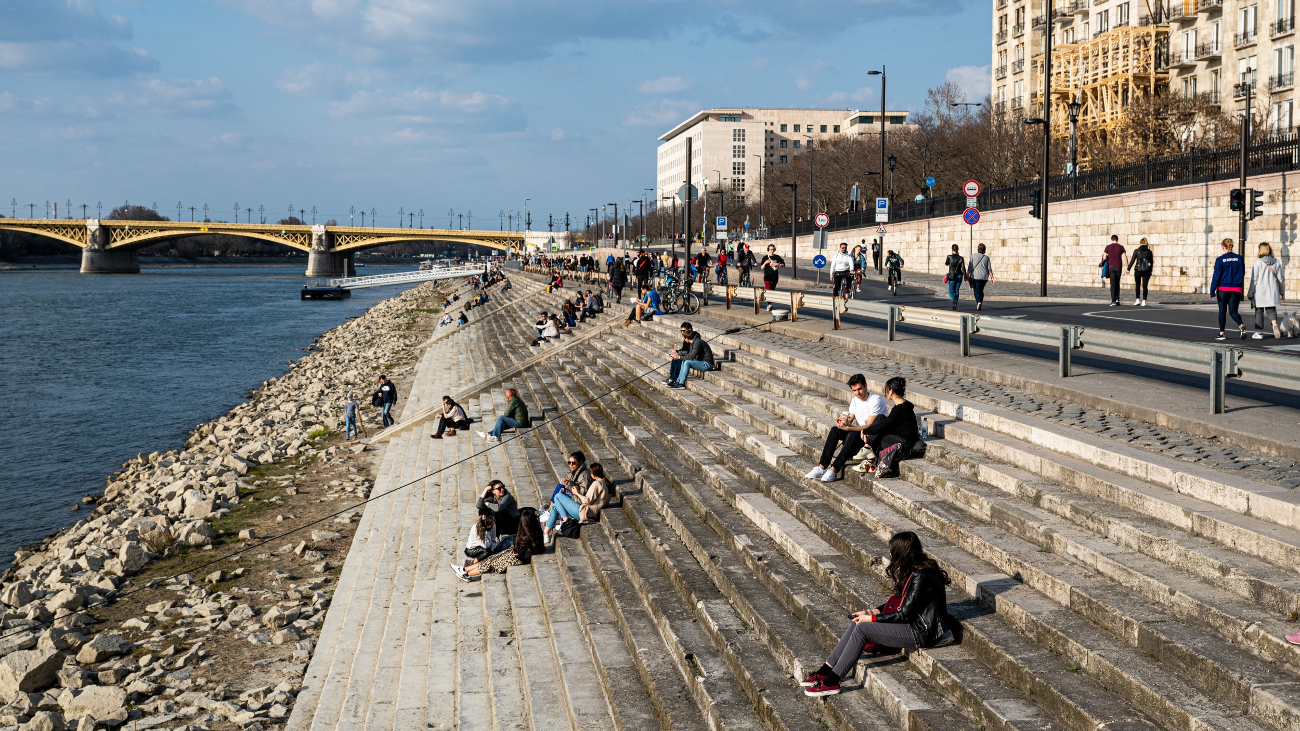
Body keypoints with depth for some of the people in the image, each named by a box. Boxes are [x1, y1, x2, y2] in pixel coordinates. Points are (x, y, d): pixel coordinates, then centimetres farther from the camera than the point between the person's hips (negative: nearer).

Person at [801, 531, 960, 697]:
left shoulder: (921, 576, -22)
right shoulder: (912, 571, 8)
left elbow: (904, 614, -20)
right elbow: (898, 601, 17)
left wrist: (871, 618, -12)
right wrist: (872, 611, 4)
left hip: (922, 632, -10)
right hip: (915, 622, 10)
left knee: (862, 629, -19)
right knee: (857, 623, -2)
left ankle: (831, 683, -15)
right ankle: (825, 671, 0)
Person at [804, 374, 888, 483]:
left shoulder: (876, 401, -18)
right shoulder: (855, 400, 7)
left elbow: (869, 426, -24)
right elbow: (850, 420, 9)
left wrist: (848, 427, -34)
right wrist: (843, 420, -17)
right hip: (861, 432, 8)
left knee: (853, 435, -35)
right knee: (835, 430, -13)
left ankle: (833, 470, -33)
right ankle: (822, 467, -19)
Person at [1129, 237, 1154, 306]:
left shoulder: (1136, 251, -4)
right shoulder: (1149, 252, 2)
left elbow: (1132, 260, -4)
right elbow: (1151, 262, 8)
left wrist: (1128, 269, 4)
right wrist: (1150, 271, 18)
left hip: (1138, 270, -1)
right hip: (1146, 271, 1)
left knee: (1137, 285, 15)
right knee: (1145, 286, 7)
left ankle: (1137, 300, 7)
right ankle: (1144, 301, 3)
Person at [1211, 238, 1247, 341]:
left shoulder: (1220, 259, -7)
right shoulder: (1239, 258, 2)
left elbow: (1216, 276, -9)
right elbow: (1243, 274, 8)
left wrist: (1212, 290, -6)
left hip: (1223, 289, -2)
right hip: (1236, 290, 2)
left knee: (1222, 311, 10)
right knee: (1233, 311, 8)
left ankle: (1221, 333, 14)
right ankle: (1241, 325, -20)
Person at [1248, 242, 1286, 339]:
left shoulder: (1257, 262, -10)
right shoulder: (1277, 262, 3)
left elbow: (1254, 280, -8)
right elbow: (1280, 278, 8)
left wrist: (1250, 293, -2)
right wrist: (1281, 292, 16)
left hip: (1260, 291, -3)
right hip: (1273, 290, 3)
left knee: (1259, 310, 8)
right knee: (1271, 309, 11)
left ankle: (1259, 332, 12)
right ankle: (1275, 324, -18)